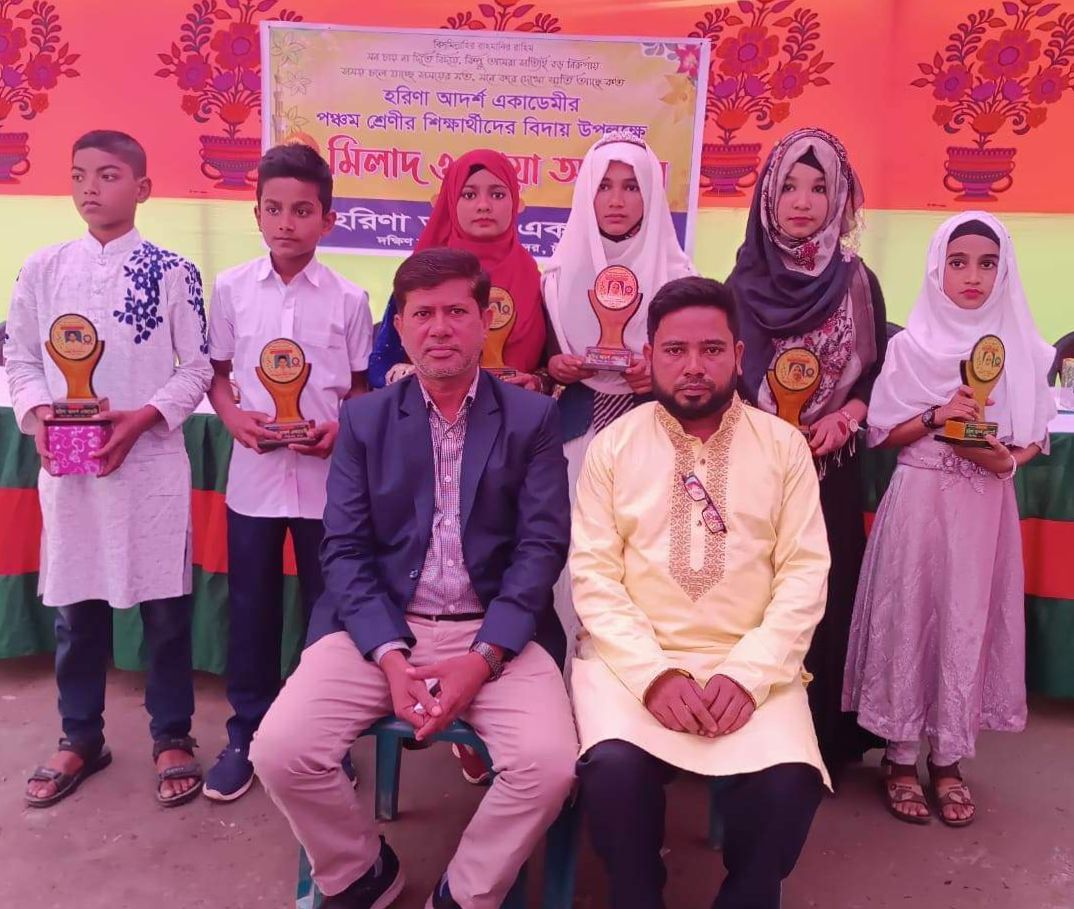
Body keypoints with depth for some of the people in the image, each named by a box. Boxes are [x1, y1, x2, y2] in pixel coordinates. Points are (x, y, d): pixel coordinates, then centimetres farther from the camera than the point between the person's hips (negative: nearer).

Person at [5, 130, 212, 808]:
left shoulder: (171, 271, -2)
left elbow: (198, 367, -3)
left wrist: (143, 417, -16)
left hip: (151, 460, -3)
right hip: (66, 465, 3)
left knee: (164, 604, 5)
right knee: (75, 605, 13)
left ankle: (173, 735, 23)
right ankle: (81, 737, 31)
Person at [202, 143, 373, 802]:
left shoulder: (348, 299, -2)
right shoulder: (231, 289, 2)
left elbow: (361, 388, 4)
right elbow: (217, 373, 9)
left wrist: (343, 429, -14)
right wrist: (233, 418, -10)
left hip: (326, 475, -1)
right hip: (253, 473, 1)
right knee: (251, 609, 12)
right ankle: (248, 734, 30)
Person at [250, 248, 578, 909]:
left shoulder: (533, 418, 3)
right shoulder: (364, 419, 7)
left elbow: (542, 546, -4)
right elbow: (344, 550, 0)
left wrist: (483, 659, -16)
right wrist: (391, 657, -15)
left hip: (495, 632, -1)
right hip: (380, 626, 2)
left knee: (550, 763, -23)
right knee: (282, 750, -17)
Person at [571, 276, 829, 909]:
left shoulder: (785, 446, 5)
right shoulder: (612, 446, 3)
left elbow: (805, 574, 0)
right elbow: (593, 576, -3)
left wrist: (747, 674, -14)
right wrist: (654, 673, -16)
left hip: (752, 664, 1)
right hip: (633, 657, 0)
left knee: (789, 780, -24)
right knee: (614, 766, -27)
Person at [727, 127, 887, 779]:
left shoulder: (859, 282, 5)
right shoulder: (744, 280, 0)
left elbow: (878, 370, 8)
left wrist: (844, 418, -10)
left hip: (831, 465, 2)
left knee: (825, 594, 6)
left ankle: (823, 741, 20)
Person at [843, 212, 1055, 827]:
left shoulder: (1023, 349, 6)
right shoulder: (911, 345, 1)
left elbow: (1037, 437, 10)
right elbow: (883, 434, 2)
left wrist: (1005, 459, -10)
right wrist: (938, 415, -13)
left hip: (987, 506, 2)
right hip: (920, 503, -2)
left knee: (969, 624, 4)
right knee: (910, 619, 0)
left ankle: (949, 758, 20)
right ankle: (901, 756, 15)